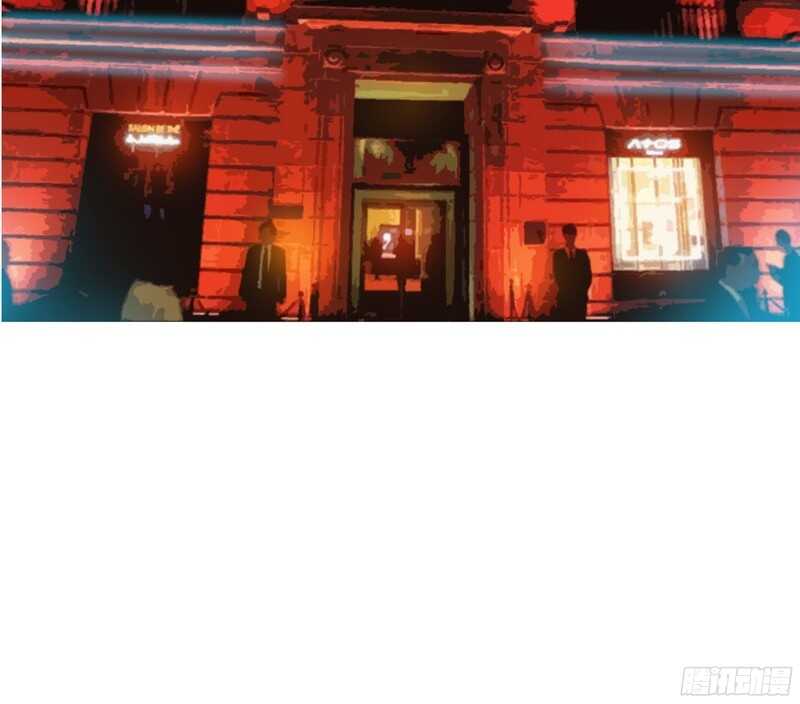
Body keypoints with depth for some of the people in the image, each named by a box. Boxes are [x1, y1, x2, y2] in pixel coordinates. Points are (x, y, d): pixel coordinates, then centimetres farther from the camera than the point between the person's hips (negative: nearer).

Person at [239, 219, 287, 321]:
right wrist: (243, 292, 1)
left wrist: (282, 294, -2)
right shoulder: (253, 250, 7)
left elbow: (282, 274, 4)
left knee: (269, 319, -4)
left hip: (270, 293, -1)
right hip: (253, 292, 1)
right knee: (252, 319, 3)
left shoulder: (279, 252, 4)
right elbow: (246, 272, 7)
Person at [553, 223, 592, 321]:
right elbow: (557, 276, 1)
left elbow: (588, 275, 8)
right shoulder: (558, 254, 7)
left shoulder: (583, 254, 12)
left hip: (580, 297, 2)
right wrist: (566, 291, -4)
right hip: (564, 298, -2)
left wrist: (583, 291, -4)